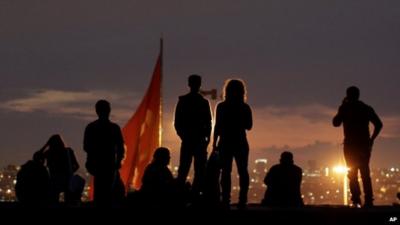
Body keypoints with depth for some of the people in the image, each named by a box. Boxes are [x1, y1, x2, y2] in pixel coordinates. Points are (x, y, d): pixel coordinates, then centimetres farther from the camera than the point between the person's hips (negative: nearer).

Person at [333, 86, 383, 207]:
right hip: (364, 144, 3)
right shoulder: (367, 108, 8)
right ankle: (368, 200, -2)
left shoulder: (345, 108, -3)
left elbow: (336, 123, 3)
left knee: (352, 173, 2)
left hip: (351, 145, -3)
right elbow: (378, 124, 2)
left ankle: (356, 199, -11)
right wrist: (371, 139, 10)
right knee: (365, 172, 8)